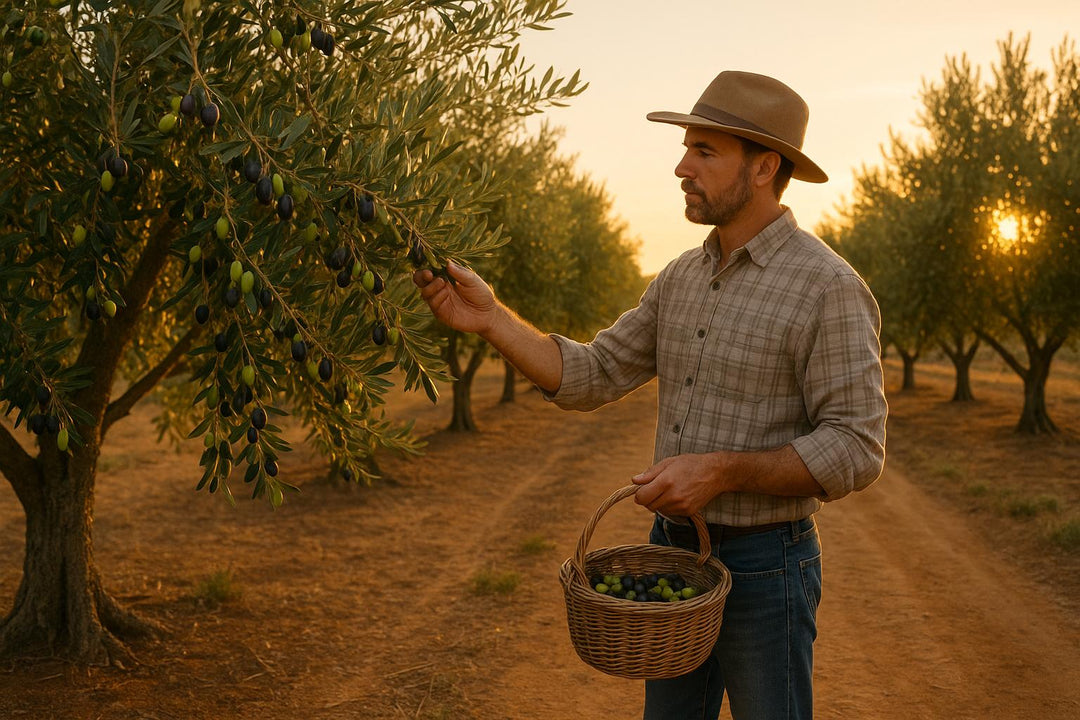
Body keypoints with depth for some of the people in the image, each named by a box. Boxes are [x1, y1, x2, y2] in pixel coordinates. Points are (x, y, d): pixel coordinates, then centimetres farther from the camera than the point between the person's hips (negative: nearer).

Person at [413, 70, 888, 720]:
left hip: (765, 567, -6)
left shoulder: (829, 287, -15)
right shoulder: (684, 278, 7)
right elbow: (589, 376, 4)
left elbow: (856, 451, -18)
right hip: (672, 548, 7)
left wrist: (722, 470, -26)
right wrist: (491, 319, -7)